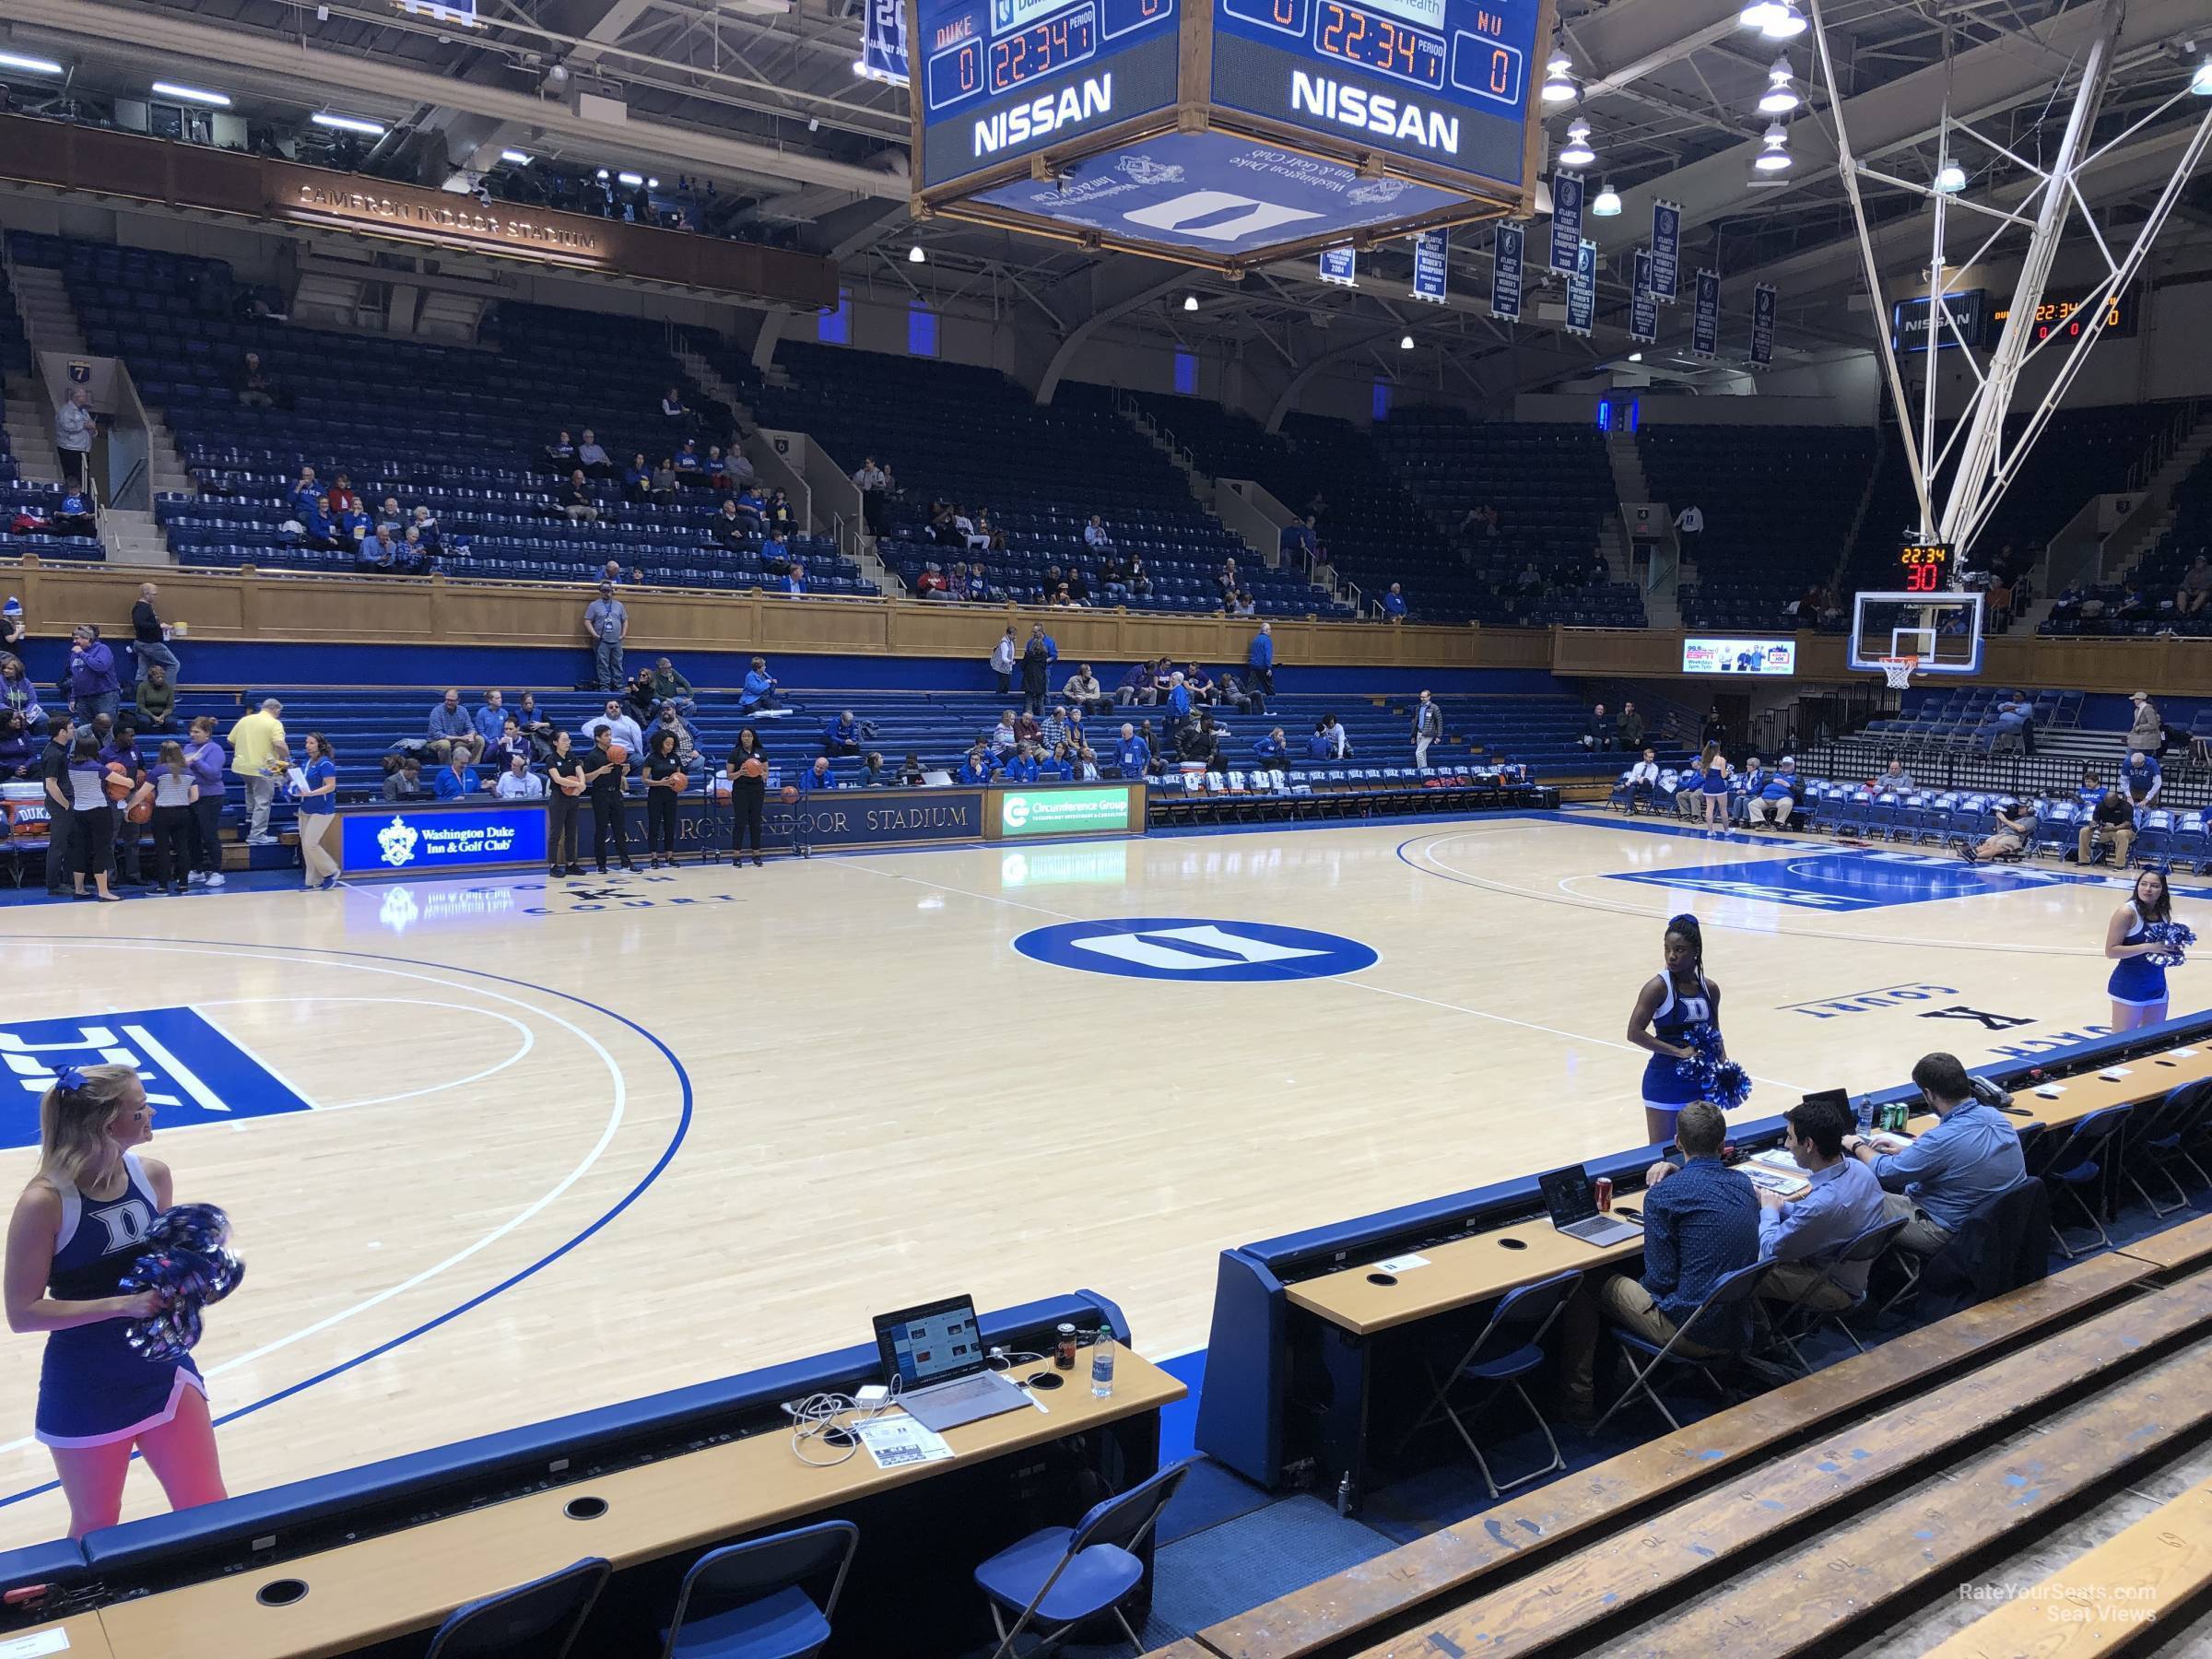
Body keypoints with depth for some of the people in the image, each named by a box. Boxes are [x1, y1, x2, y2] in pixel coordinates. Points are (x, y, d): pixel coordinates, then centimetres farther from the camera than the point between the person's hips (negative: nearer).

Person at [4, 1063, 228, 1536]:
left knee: (210, 1511, 10)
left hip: (163, 1367, 4)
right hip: (85, 1390, -4)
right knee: (96, 1529, 16)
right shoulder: (45, 1202, -20)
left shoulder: (153, 1175, -5)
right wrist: (122, 1304, -25)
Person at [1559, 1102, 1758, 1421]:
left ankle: (1578, 1399, 20)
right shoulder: (1744, 1183, 3)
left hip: (1692, 1333, -7)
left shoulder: (1663, 1194, -18)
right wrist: (1676, 1173, 11)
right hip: (1739, 1330, 7)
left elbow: (1661, 1279, -15)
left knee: (1587, 1285, 13)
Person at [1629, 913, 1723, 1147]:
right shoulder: (1658, 987, -13)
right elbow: (1634, 1032, -18)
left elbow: (1714, 1035, 15)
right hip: (1666, 1081, -5)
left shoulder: (1710, 989, 3)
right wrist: (1679, 1052, -21)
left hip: (1702, 1081, 5)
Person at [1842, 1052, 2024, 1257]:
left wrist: (1857, 1146, 3)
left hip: (1950, 1231, -9)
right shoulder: (1995, 1116, -5)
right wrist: (1905, 1150, 16)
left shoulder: (1944, 1139, -31)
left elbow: (1885, 1172, -16)